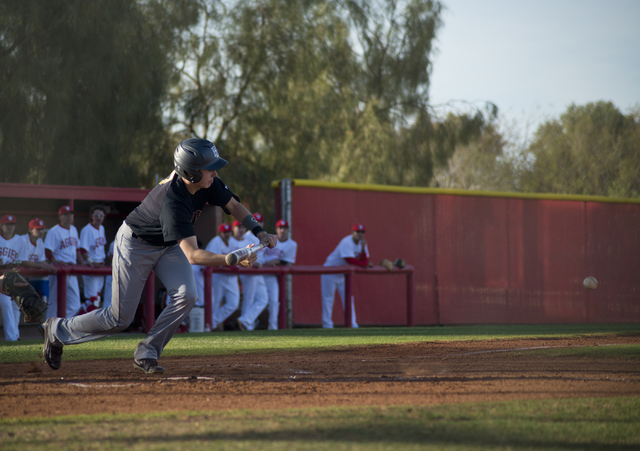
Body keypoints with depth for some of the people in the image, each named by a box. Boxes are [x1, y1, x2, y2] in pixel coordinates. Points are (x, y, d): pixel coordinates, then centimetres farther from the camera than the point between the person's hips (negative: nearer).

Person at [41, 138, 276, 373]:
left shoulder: (209, 183, -20)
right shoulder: (172, 201, -42)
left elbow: (233, 205, -4)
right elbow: (192, 255, -46)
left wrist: (259, 232, -18)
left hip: (168, 244, 7)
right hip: (135, 245, -7)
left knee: (187, 295, -16)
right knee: (120, 317, -1)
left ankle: (146, 353, -2)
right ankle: (58, 330, 22)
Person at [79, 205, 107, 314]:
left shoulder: (101, 229, 13)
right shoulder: (87, 230, -13)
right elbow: (83, 250, -20)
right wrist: (91, 262, -31)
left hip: (100, 266, 9)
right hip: (90, 267, -9)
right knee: (92, 298, -14)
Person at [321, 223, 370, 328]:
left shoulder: (361, 243, 1)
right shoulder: (347, 242, -24)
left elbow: (364, 260, -7)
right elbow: (349, 260, -33)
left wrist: (363, 249, -22)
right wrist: (365, 264, -26)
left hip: (343, 275, 8)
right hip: (330, 271, -8)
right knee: (328, 298, -6)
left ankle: (352, 324, 7)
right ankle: (327, 324, -3)